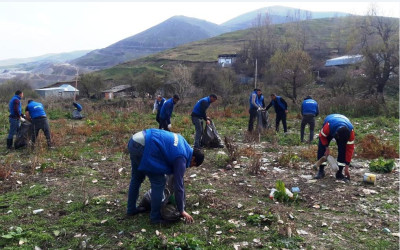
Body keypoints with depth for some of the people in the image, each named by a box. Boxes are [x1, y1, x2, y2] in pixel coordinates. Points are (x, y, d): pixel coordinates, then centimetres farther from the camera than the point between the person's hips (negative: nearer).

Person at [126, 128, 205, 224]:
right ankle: (155, 217, 12)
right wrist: (181, 211, 6)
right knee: (159, 182, 1)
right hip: (143, 147, -10)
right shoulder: (181, 158, -7)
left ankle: (131, 209, 41)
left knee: (137, 179, 25)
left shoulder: (182, 141, 15)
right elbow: (178, 185, -4)